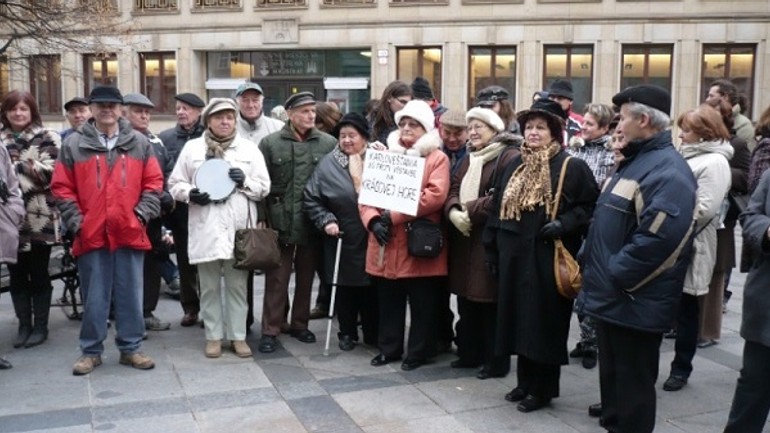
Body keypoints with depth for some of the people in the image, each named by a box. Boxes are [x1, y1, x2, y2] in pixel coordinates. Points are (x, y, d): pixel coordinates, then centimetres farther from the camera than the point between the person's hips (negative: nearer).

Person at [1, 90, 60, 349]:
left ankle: (40, 326, 15)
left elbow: (50, 172, -11)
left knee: (38, 275, 5)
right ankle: (24, 325, 19)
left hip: (39, 219, -4)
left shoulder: (47, 138, 0)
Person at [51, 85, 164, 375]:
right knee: (94, 297, 6)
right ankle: (91, 351, 19)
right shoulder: (74, 144, 3)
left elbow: (154, 183, 6)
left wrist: (142, 214, -4)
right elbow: (61, 187, 3)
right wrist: (75, 221, -4)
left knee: (130, 294, 8)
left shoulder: (140, 143, 7)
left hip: (129, 232, 1)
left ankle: (130, 348, 19)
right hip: (90, 235, -1)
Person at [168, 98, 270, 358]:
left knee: (237, 285, 6)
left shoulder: (249, 148, 9)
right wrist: (190, 194, -11)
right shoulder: (192, 147, 8)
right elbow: (175, 183, 9)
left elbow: (264, 187, 7)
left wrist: (245, 182, -12)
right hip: (205, 228, 0)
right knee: (209, 287, 7)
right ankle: (213, 336, 19)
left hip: (239, 228, 0)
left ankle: (238, 336, 16)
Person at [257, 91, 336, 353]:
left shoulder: (329, 143, 2)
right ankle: (270, 330, 12)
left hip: (314, 223, 2)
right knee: (277, 278, 3)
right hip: (280, 222, -1)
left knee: (306, 276, 13)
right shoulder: (270, 143, 0)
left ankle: (299, 324, 28)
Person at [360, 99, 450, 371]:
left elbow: (435, 196, -17)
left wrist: (393, 215, -19)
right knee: (388, 300, 14)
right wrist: (373, 220, -13)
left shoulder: (437, 158, -2)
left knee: (421, 303, 6)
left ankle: (419, 352, 20)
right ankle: (388, 348, 28)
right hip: (385, 243, 5)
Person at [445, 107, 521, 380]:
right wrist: (453, 212, -10)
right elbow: (453, 190, 11)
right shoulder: (469, 159, 19)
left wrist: (471, 211, -17)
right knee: (466, 300, 14)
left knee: (491, 303, -2)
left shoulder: (510, 156, -9)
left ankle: (497, 361, 10)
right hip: (465, 239, 8)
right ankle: (469, 353, 28)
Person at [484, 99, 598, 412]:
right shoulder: (514, 166, 12)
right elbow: (497, 209, 14)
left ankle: (543, 389, 16)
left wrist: (564, 224, -22)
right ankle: (525, 382, 28)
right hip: (514, 256, 6)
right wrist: (492, 249, 11)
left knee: (544, 323, 2)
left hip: (548, 259, -6)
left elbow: (591, 206, -7)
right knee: (519, 320, 13)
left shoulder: (571, 167, -7)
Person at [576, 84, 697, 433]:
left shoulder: (667, 171, -19)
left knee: (633, 386, 3)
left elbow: (659, 237, -30)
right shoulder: (633, 162, 15)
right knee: (612, 375, 21)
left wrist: (614, 277, -22)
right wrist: (589, 262, 13)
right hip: (612, 298, 10)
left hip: (635, 303, -10)